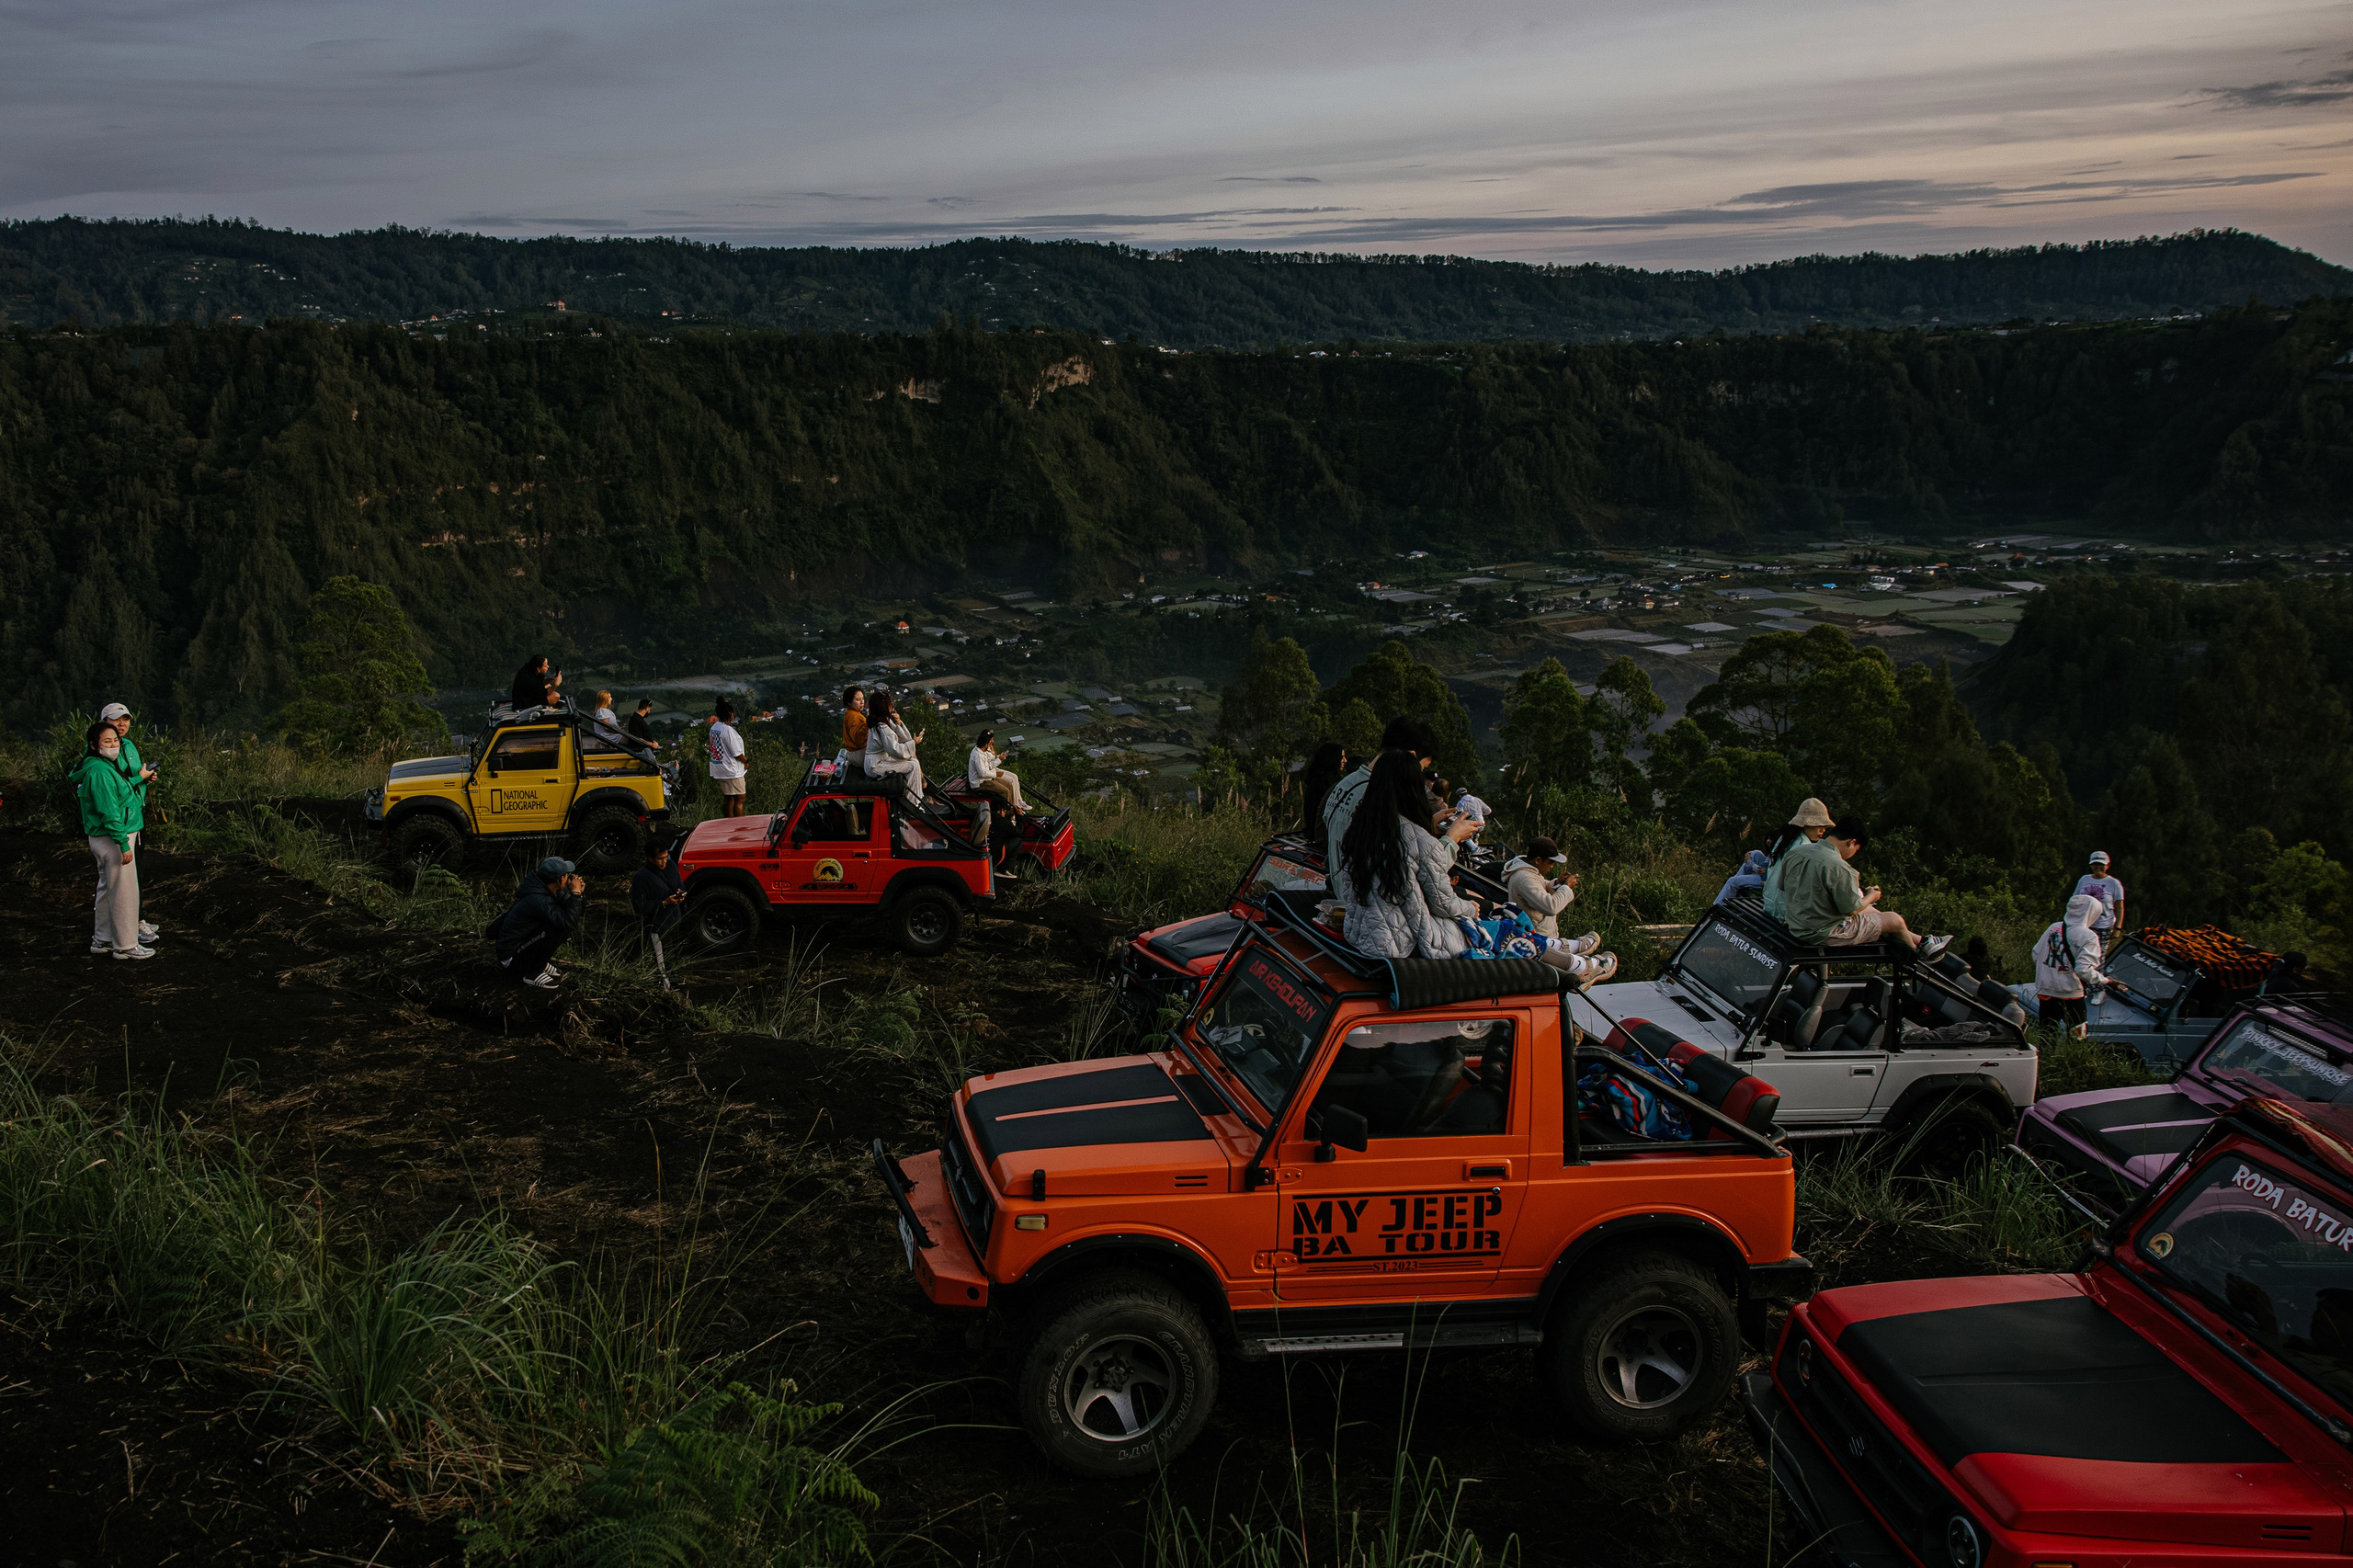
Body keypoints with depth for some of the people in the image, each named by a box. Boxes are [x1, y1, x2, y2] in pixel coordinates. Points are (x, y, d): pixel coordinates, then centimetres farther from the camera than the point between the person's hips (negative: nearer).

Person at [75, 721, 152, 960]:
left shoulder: (107, 766, 10)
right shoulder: (100, 771, -21)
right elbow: (109, 812, -24)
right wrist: (124, 844, -23)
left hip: (103, 839, 11)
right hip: (113, 839, -11)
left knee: (108, 890, 19)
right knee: (124, 893, -3)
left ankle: (103, 940, 30)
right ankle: (126, 946, 5)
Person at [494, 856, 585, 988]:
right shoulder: (537, 899, -29)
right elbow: (570, 922, -35)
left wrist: (578, 892, -7)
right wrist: (575, 893, -26)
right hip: (512, 957, -9)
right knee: (557, 928, -26)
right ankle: (531, 974, -11)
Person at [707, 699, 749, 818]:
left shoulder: (714, 727, 7)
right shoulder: (728, 730, -21)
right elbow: (737, 753, -18)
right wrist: (746, 762, -1)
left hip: (719, 769, 9)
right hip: (732, 771, -9)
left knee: (728, 799, 15)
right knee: (739, 799, -3)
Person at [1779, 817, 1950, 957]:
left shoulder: (1795, 852, -4)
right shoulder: (1839, 868, -28)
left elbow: (1783, 888, 10)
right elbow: (1852, 909, -20)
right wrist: (1871, 896, 3)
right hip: (1825, 935, -9)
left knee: (1869, 909, 29)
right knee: (1894, 920, 8)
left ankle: (1919, 940, 42)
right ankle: (1920, 946, 39)